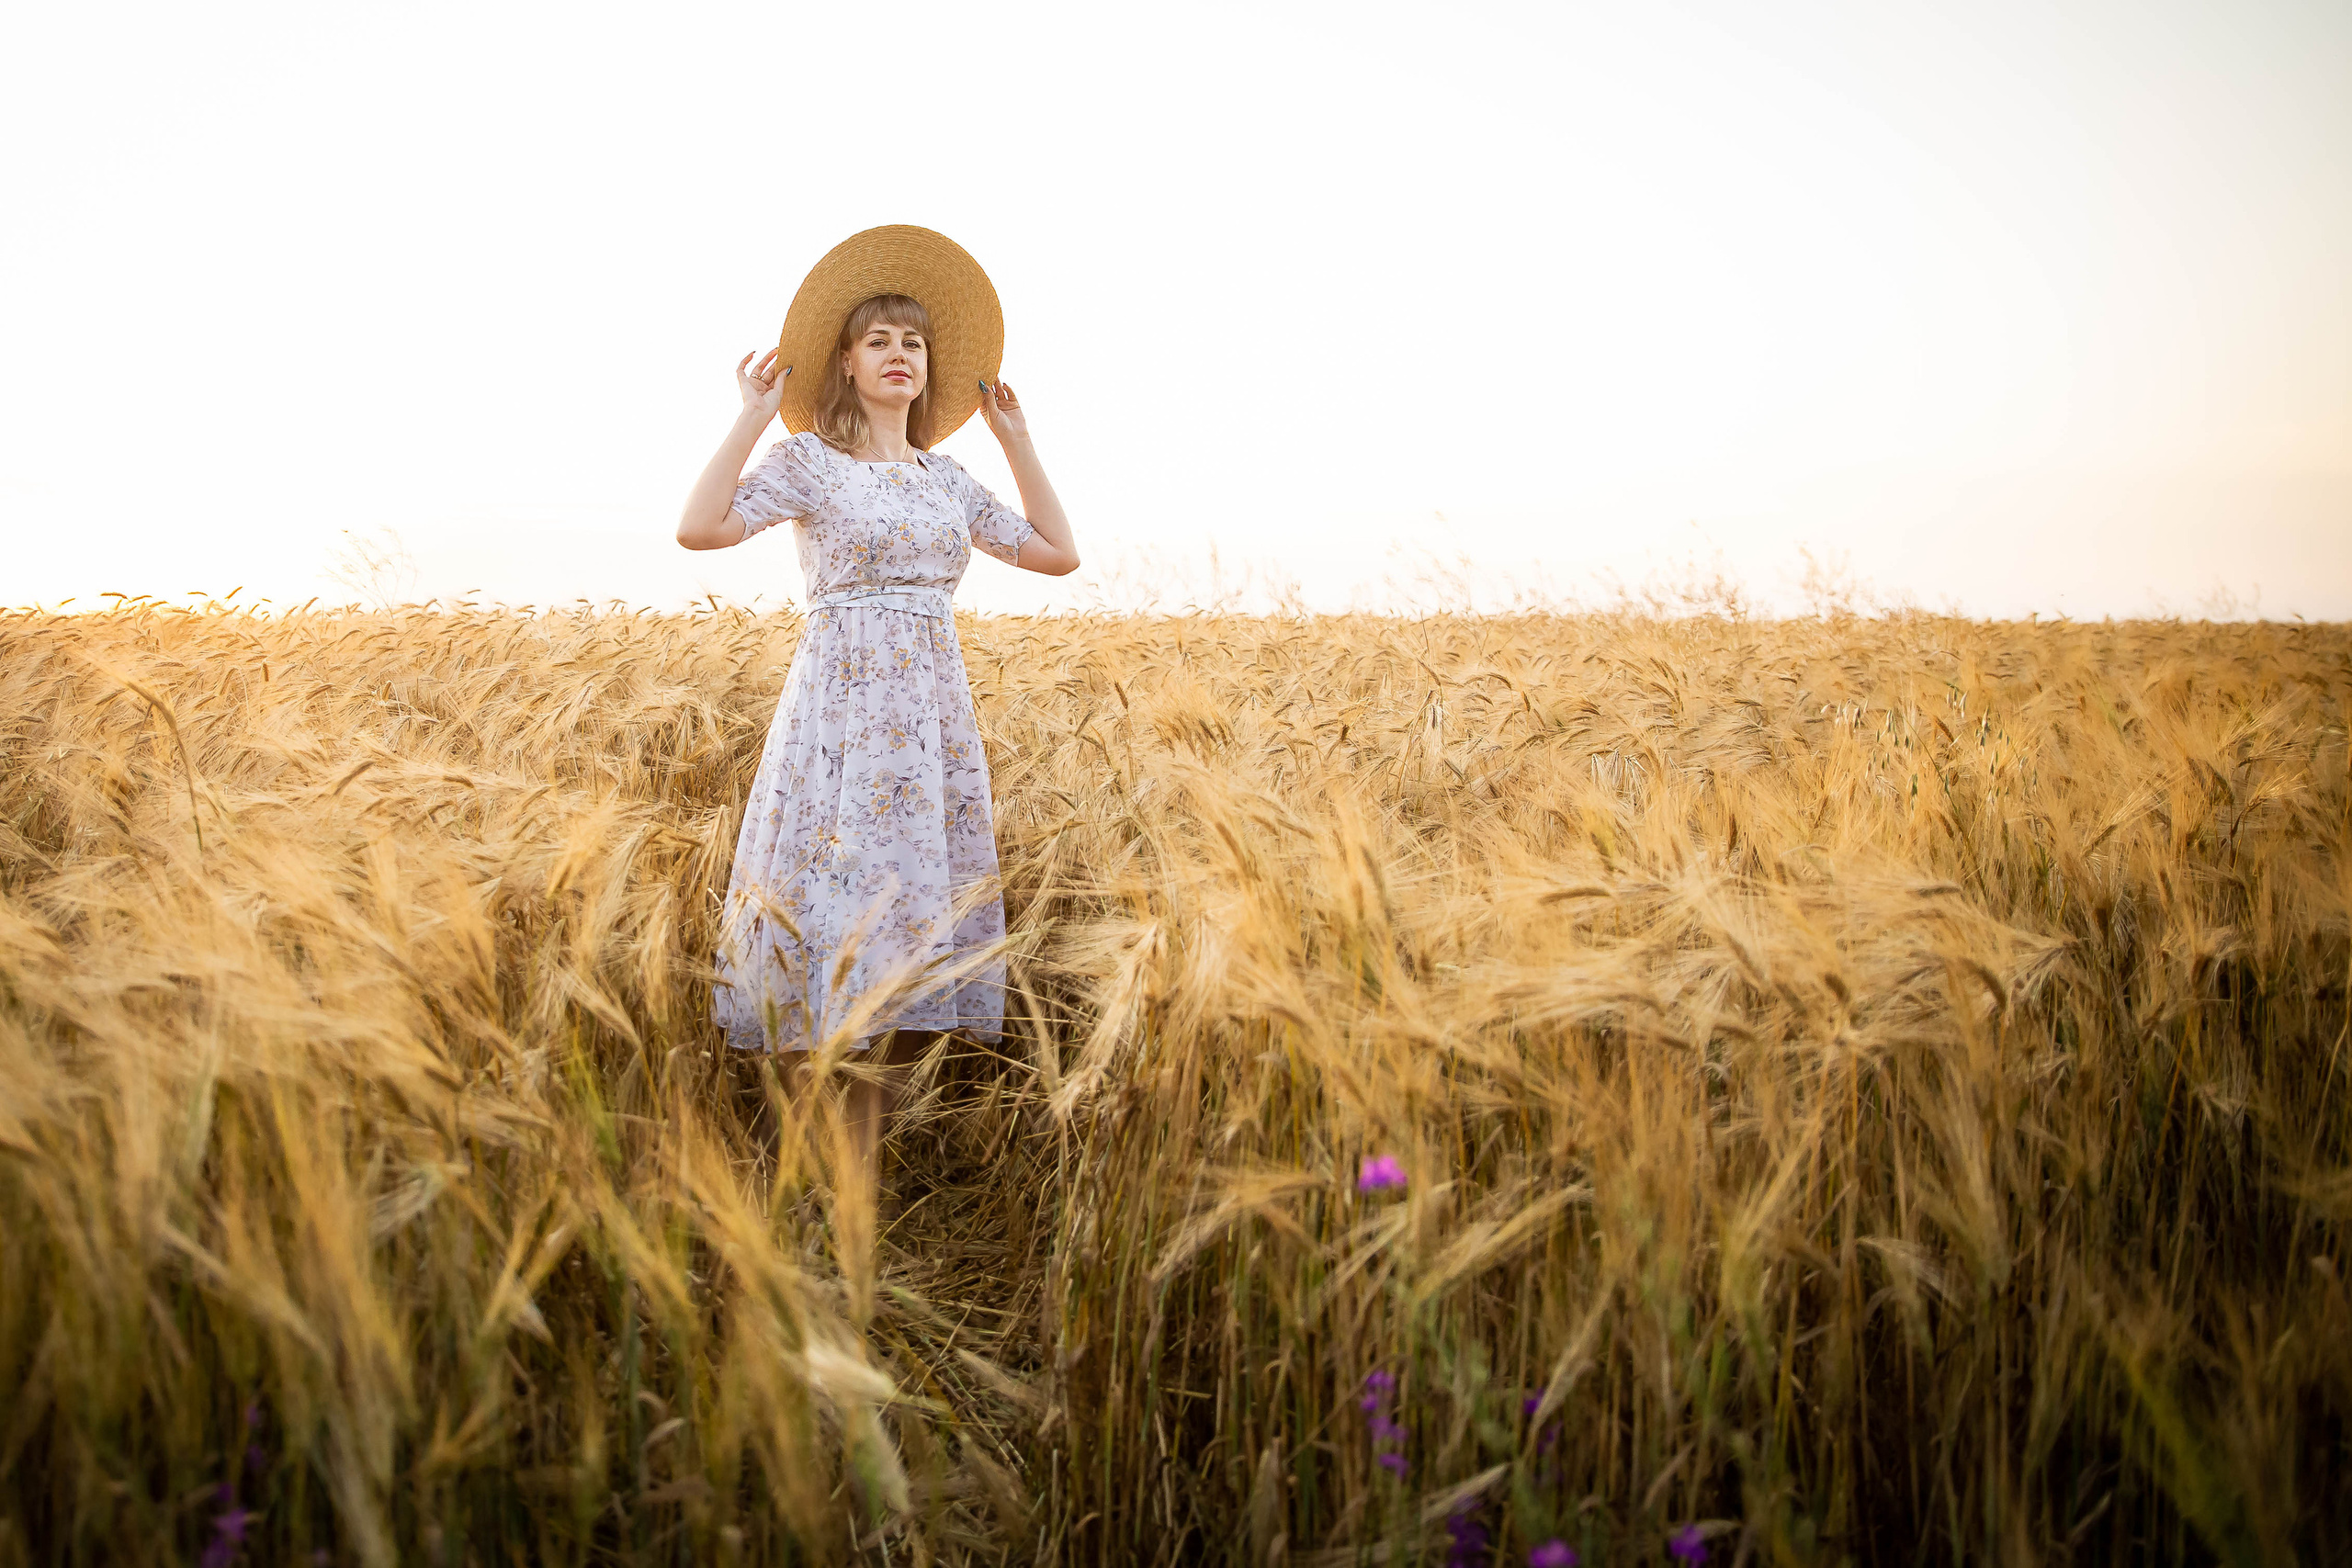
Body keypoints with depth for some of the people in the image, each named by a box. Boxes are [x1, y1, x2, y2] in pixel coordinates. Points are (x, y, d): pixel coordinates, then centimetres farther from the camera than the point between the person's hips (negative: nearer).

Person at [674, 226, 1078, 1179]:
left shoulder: (945, 478, 16)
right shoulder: (808, 460, 1)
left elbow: (1059, 554, 18)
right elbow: (699, 529, -13)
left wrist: (1017, 441, 18)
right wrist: (753, 416, -10)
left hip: (935, 719, 6)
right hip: (842, 712, -6)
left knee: (917, 920, 4)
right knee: (843, 913, -10)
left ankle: (866, 1147, 13)